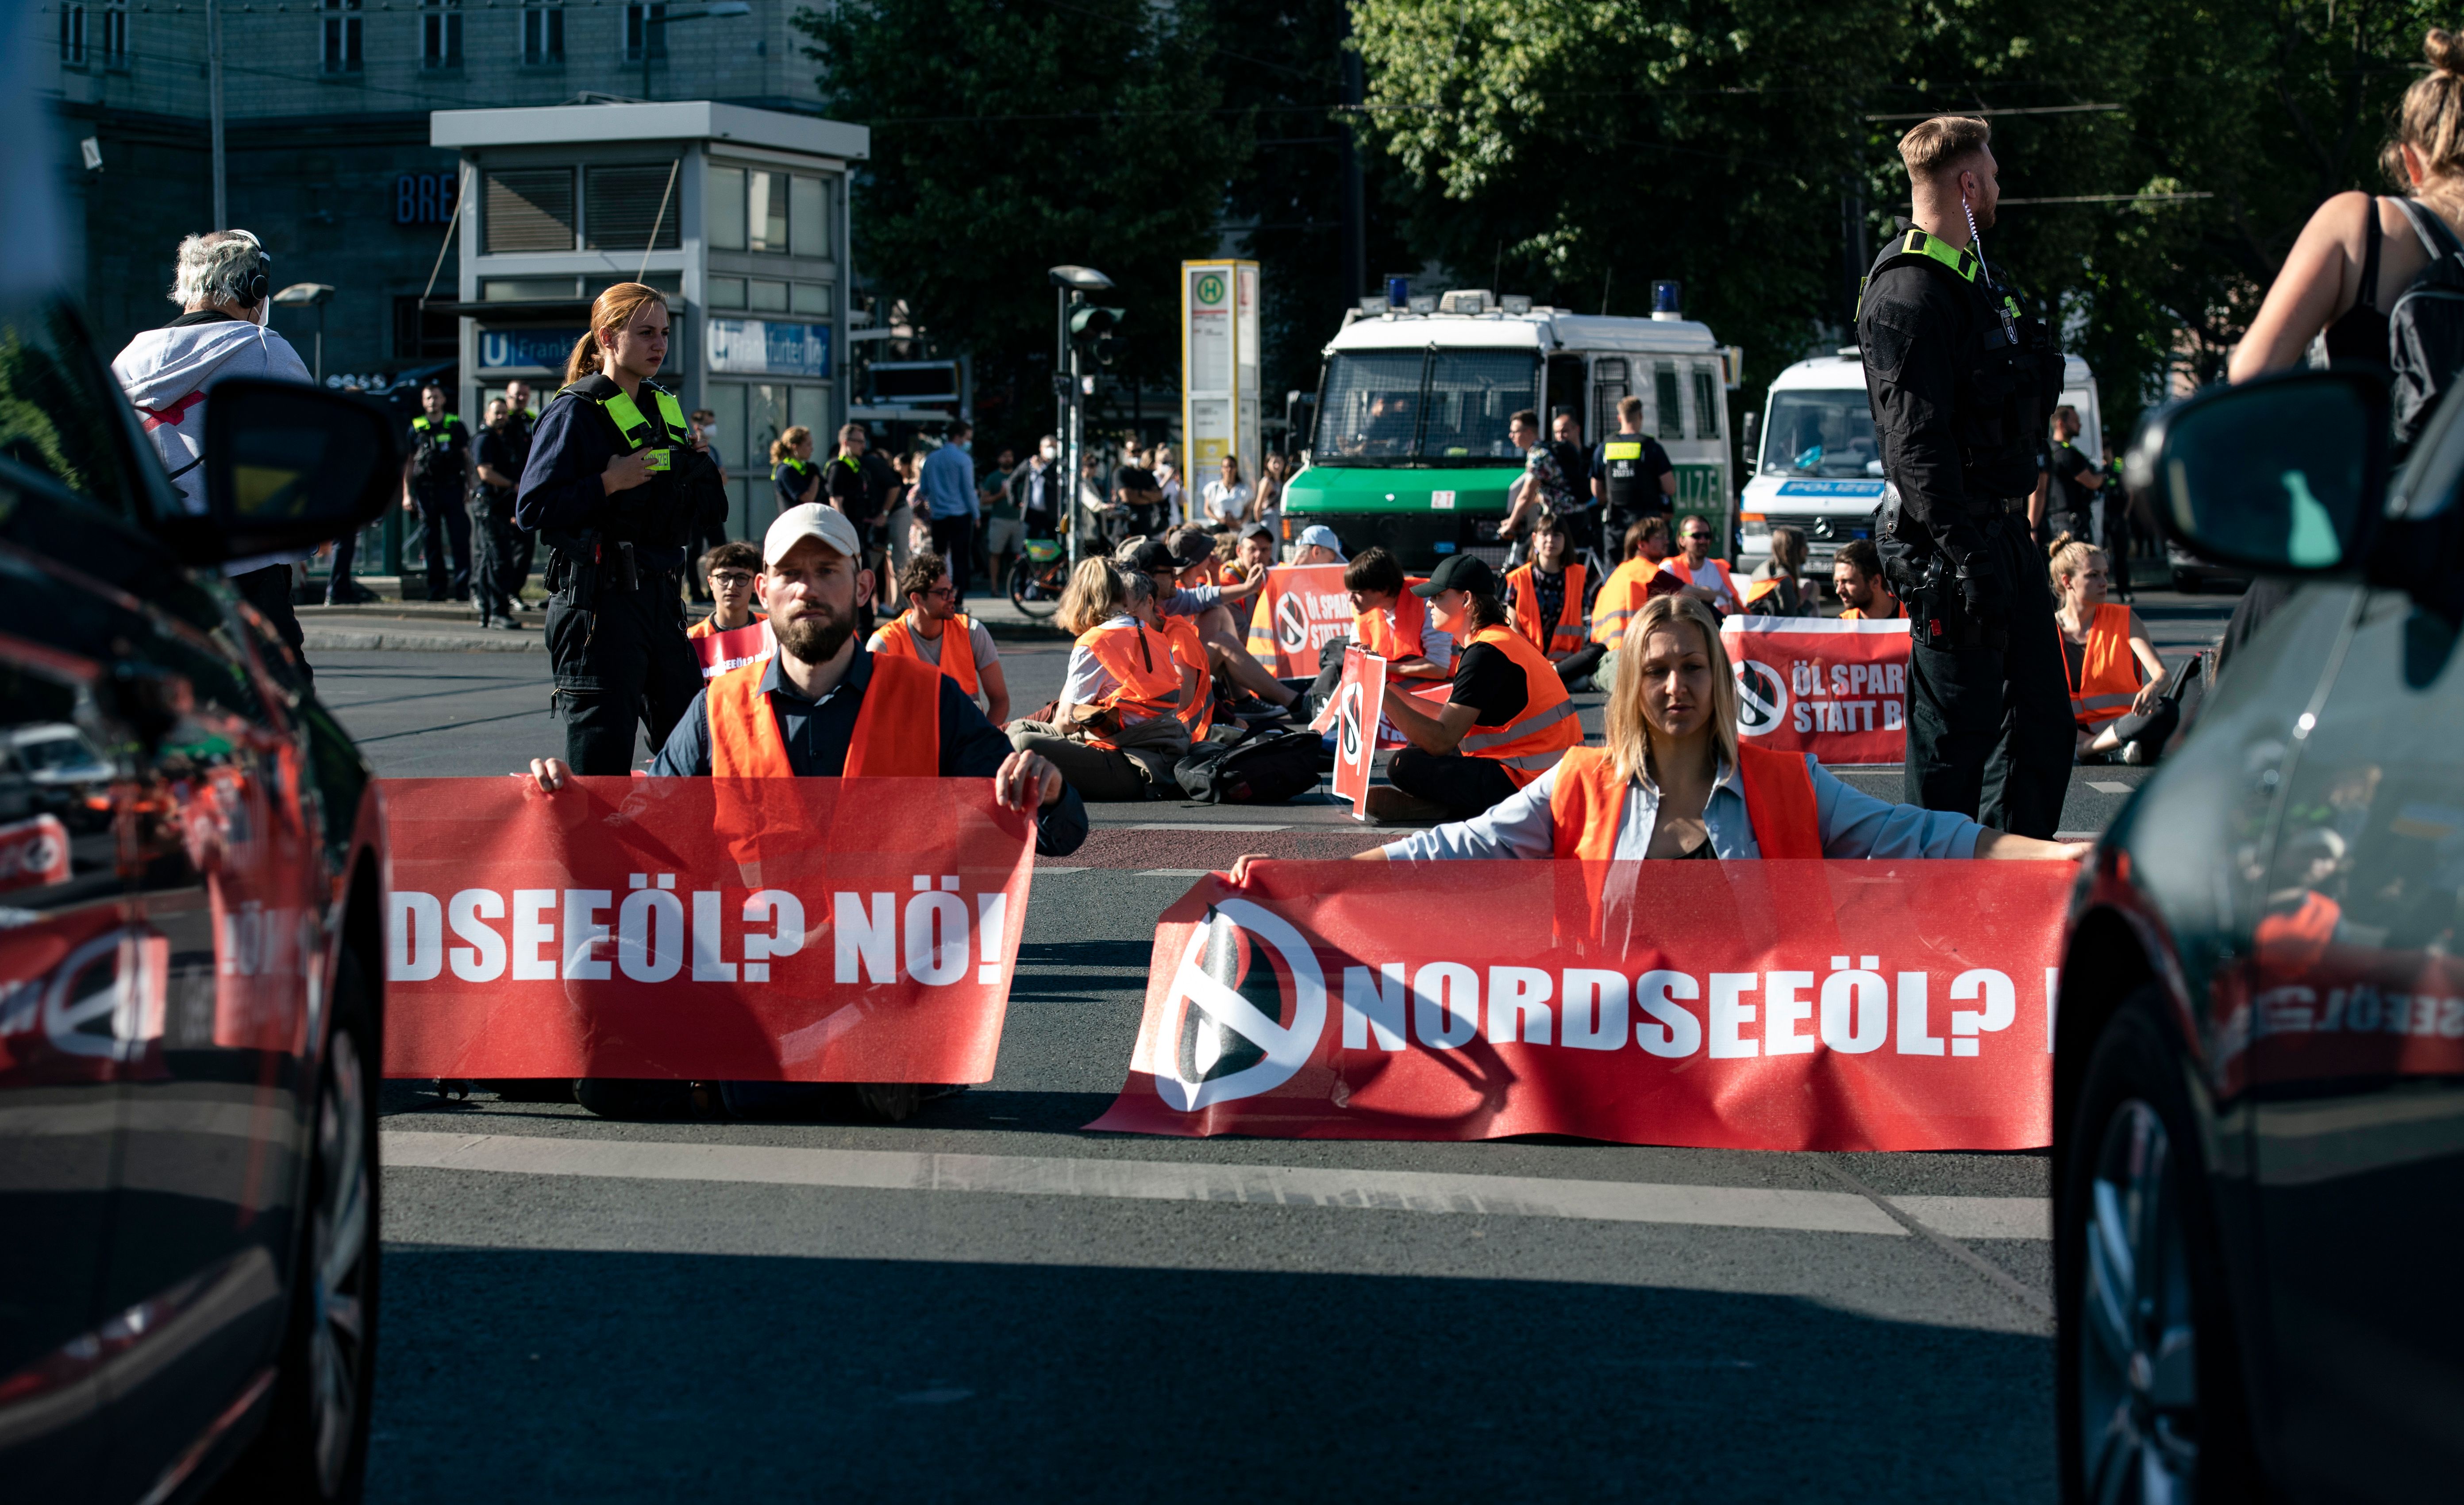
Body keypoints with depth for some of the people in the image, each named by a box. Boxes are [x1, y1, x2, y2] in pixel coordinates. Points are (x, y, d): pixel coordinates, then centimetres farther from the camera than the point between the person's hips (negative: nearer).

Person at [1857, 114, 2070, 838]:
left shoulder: (1978, 283, 19)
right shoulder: (1910, 292, -14)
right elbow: (1915, 441, -21)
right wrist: (1965, 556, -26)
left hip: (2005, 535, 10)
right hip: (1950, 545, -10)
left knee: (2042, 728, 12)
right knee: (1954, 732, -6)